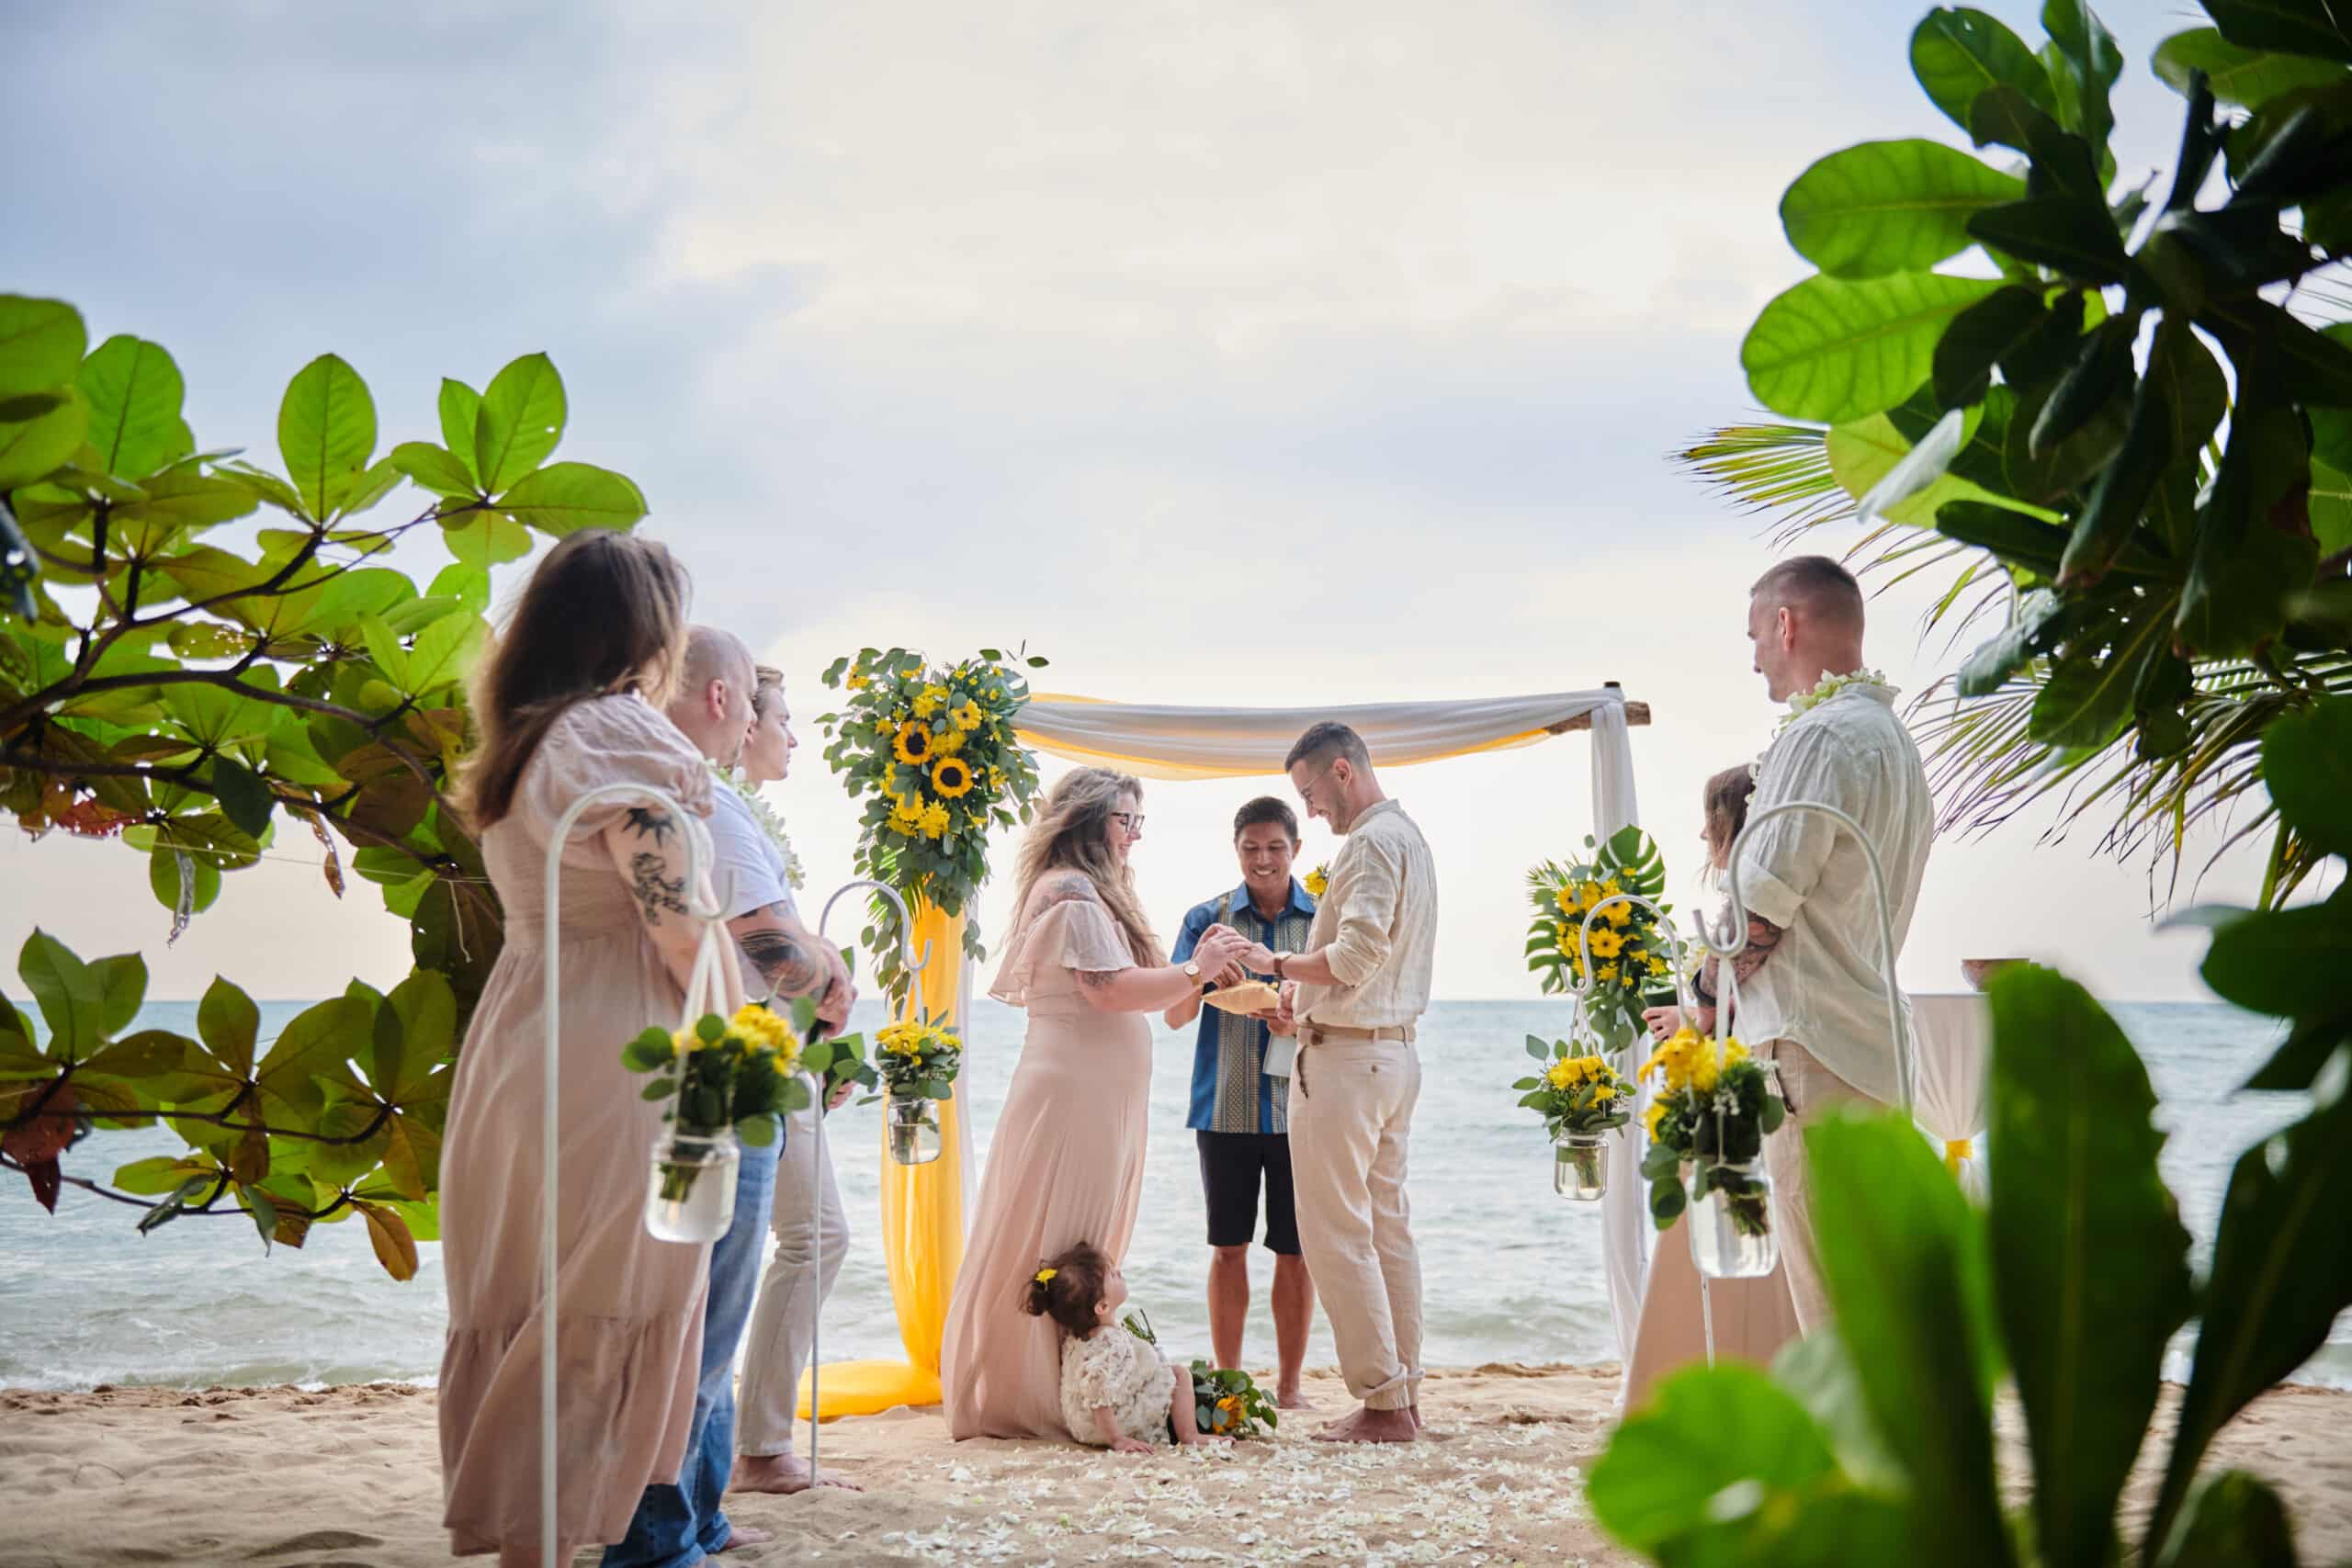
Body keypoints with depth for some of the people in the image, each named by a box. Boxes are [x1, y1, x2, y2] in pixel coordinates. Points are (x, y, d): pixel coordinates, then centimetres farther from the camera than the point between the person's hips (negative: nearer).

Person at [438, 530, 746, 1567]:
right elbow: (678, 923, -16)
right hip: (612, 1057, -8)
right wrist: (736, 1031, -4)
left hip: (519, 1043, 9)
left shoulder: (516, 744, 15)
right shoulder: (620, 732, -12)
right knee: (598, 1319, 0)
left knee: (517, 1309, 14)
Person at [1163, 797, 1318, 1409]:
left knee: (1296, 1250, 3)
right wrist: (1203, 967, -20)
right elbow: (1176, 1015, 0)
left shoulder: (1324, 920, 5)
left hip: (1299, 1105, 0)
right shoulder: (1208, 918, 6)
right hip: (1225, 1107, 0)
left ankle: (1289, 1386, 14)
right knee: (1228, 1246, 4)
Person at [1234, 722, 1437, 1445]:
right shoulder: (1408, 836, 18)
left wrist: (1277, 963, -11)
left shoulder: (1371, 842, -14)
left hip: (1347, 1055, -10)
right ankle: (1404, 1394, 17)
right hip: (1396, 1051, 10)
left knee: (1337, 1233, -5)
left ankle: (1383, 1402, -3)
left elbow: (1356, 955, -23)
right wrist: (1307, 988, 13)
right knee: (1388, 1226, 12)